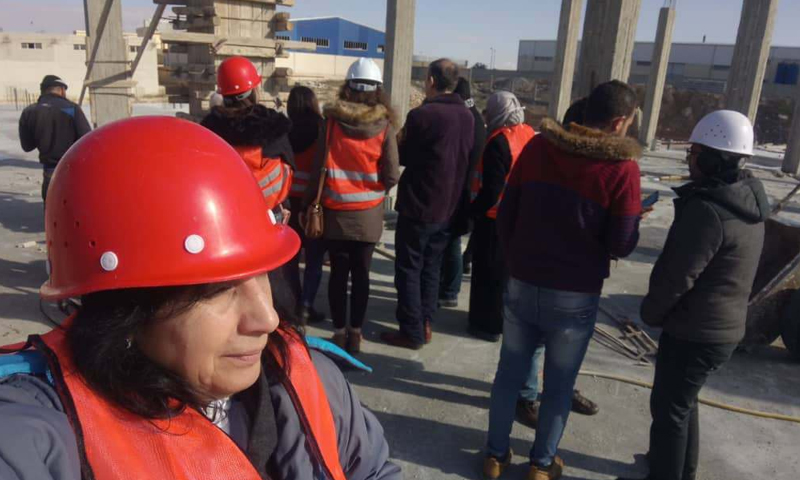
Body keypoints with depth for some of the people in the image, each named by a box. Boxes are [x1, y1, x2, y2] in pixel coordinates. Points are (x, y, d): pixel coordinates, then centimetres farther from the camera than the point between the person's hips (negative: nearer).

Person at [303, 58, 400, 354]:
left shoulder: (332, 121, -7)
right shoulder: (384, 126, -7)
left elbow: (320, 167, -5)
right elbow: (392, 176, -8)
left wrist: (312, 201, 7)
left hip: (335, 212, 0)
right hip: (368, 214, 0)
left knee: (338, 272, 10)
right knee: (361, 273, 10)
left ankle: (339, 332, 17)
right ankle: (355, 333, 17)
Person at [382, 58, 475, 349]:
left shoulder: (421, 115, -17)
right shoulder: (467, 116, 4)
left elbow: (404, 157, -8)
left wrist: (401, 139, 10)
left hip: (418, 206, -7)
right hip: (449, 208, 7)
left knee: (409, 270, 4)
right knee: (431, 267, 18)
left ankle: (412, 332, 10)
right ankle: (426, 325, 27)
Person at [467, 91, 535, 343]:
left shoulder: (499, 141, -20)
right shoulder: (529, 135, 5)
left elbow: (491, 188, -23)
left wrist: (473, 210, -11)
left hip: (494, 218, -8)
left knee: (489, 272, 4)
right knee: (509, 270, 20)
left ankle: (488, 324, 14)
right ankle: (508, 319, 32)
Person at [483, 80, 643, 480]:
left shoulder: (537, 146, -2)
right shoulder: (622, 167, -13)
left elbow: (505, 214, 1)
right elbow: (621, 246, -11)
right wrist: (633, 219, 10)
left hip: (522, 284, 3)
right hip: (576, 296, -3)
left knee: (510, 373, 16)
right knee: (559, 385, 15)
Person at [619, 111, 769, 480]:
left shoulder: (706, 210, -28)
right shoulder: (747, 203, 4)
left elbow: (677, 276, -24)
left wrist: (651, 311, -5)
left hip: (695, 332, -10)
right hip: (724, 326, 10)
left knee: (669, 408, 7)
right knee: (683, 401, 26)